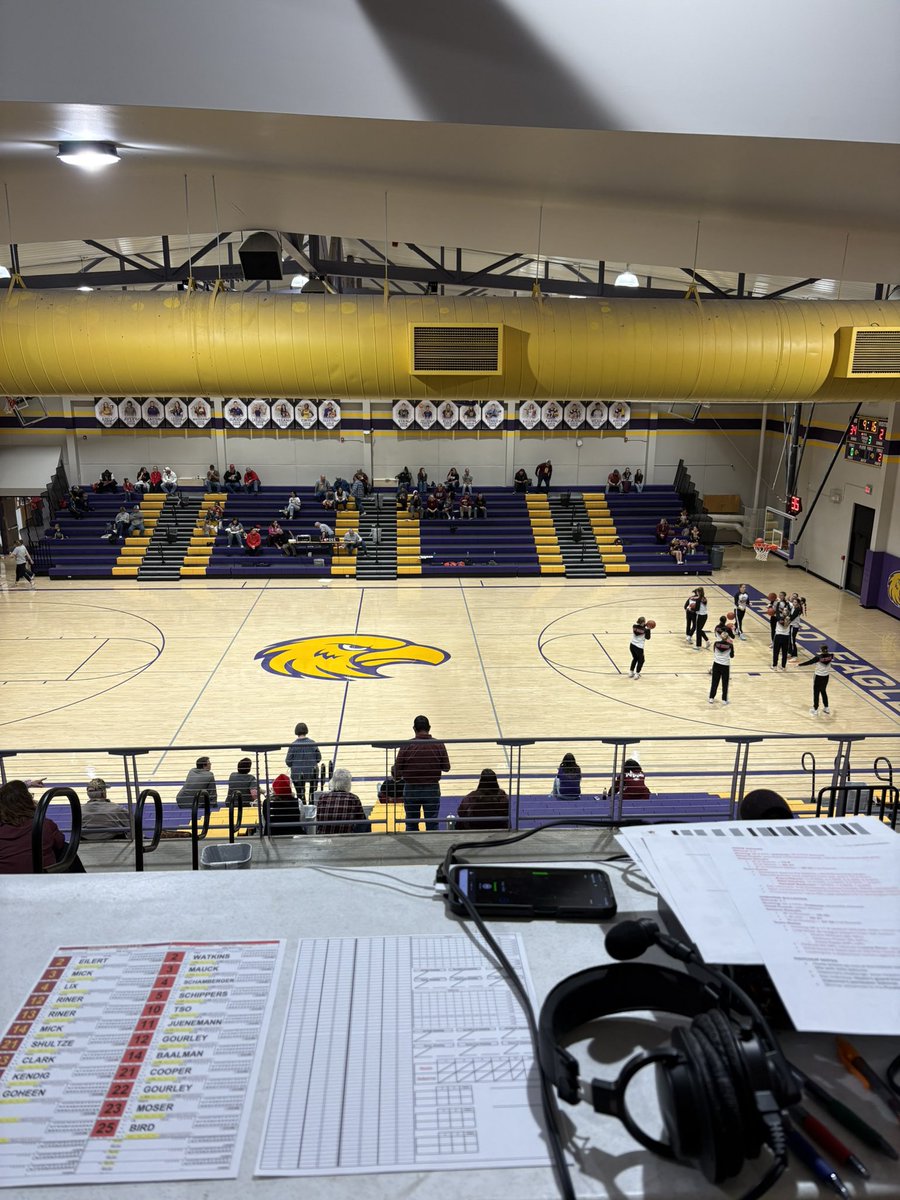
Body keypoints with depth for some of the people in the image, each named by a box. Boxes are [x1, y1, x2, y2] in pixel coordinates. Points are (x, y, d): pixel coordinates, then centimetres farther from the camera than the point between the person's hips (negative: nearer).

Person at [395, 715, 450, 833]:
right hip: (432, 789, 0)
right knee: (432, 825, 9)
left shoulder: (406, 745, -12)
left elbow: (397, 771, -9)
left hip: (411, 789, 0)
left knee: (411, 825, 13)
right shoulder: (439, 745, -8)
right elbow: (446, 768, -1)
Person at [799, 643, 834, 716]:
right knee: (823, 691, 23)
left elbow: (809, 662, -17)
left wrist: (799, 664, -6)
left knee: (816, 693, 7)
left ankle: (815, 710, 14)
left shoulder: (818, 657, -23)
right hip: (826, 676, 5)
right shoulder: (830, 656, -9)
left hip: (818, 676, -5)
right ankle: (826, 708, 29)